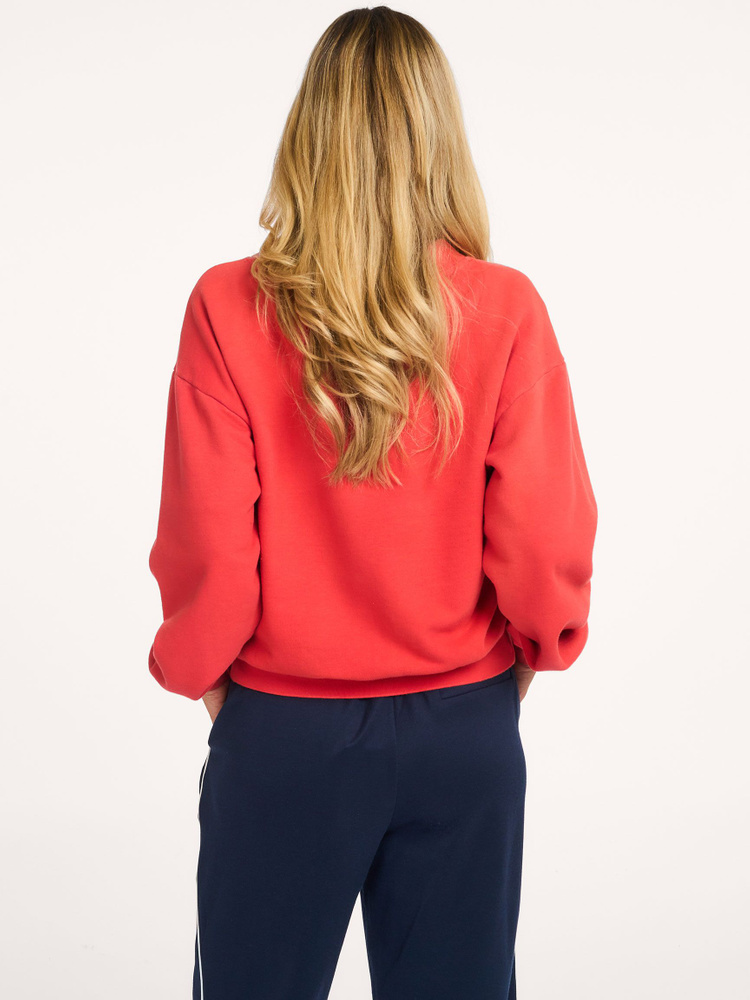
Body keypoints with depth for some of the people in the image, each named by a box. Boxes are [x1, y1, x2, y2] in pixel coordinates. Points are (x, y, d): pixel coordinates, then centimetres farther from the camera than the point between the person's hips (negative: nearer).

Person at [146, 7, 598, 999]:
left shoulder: (229, 306, -13)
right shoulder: (506, 310, -11)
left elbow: (206, 553, -12)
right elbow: (545, 542, -10)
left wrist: (201, 671, 7)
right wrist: (540, 646, 11)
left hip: (282, 730, 0)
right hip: (466, 728, 1)